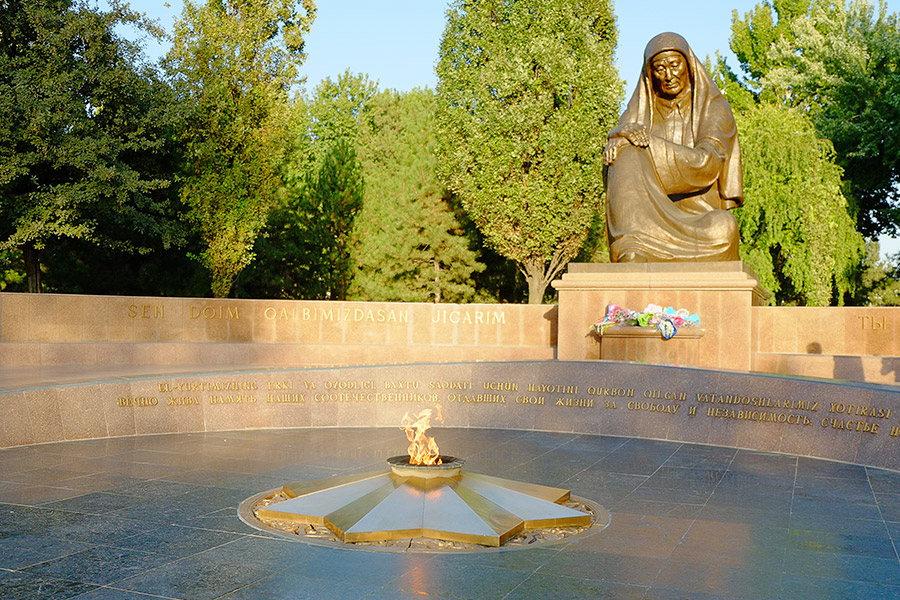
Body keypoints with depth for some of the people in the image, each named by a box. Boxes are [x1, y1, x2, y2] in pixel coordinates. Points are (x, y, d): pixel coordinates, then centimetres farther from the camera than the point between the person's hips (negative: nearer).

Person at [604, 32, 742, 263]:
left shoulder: (715, 108, 7)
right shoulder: (641, 110, 16)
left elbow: (707, 165, -11)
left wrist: (650, 142, -19)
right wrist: (618, 141, -27)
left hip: (699, 216, -2)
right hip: (652, 216, 2)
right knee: (628, 155, -27)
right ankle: (632, 254, -45)